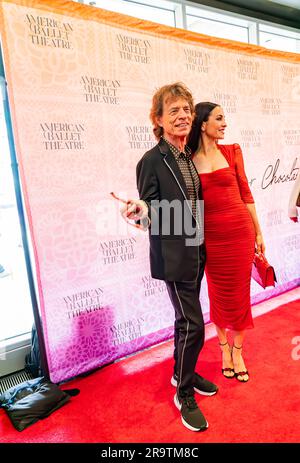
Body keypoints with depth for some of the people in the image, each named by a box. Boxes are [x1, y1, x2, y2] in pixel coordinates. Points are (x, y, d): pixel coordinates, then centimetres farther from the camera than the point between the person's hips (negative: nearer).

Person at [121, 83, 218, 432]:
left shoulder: (189, 156, 8)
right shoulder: (152, 161, -14)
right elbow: (151, 212, -14)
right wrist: (139, 211, -34)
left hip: (197, 250, 7)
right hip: (173, 254, -7)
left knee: (186, 319, 19)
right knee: (193, 324, -2)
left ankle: (184, 373, 40)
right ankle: (184, 394, 20)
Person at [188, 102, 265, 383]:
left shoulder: (232, 151, 4)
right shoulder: (188, 160, -2)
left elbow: (245, 193, 6)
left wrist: (258, 232, 8)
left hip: (241, 233, 2)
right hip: (211, 238, -2)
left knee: (240, 294, 10)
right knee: (219, 296, 11)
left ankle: (237, 351, 31)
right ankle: (223, 347, 35)